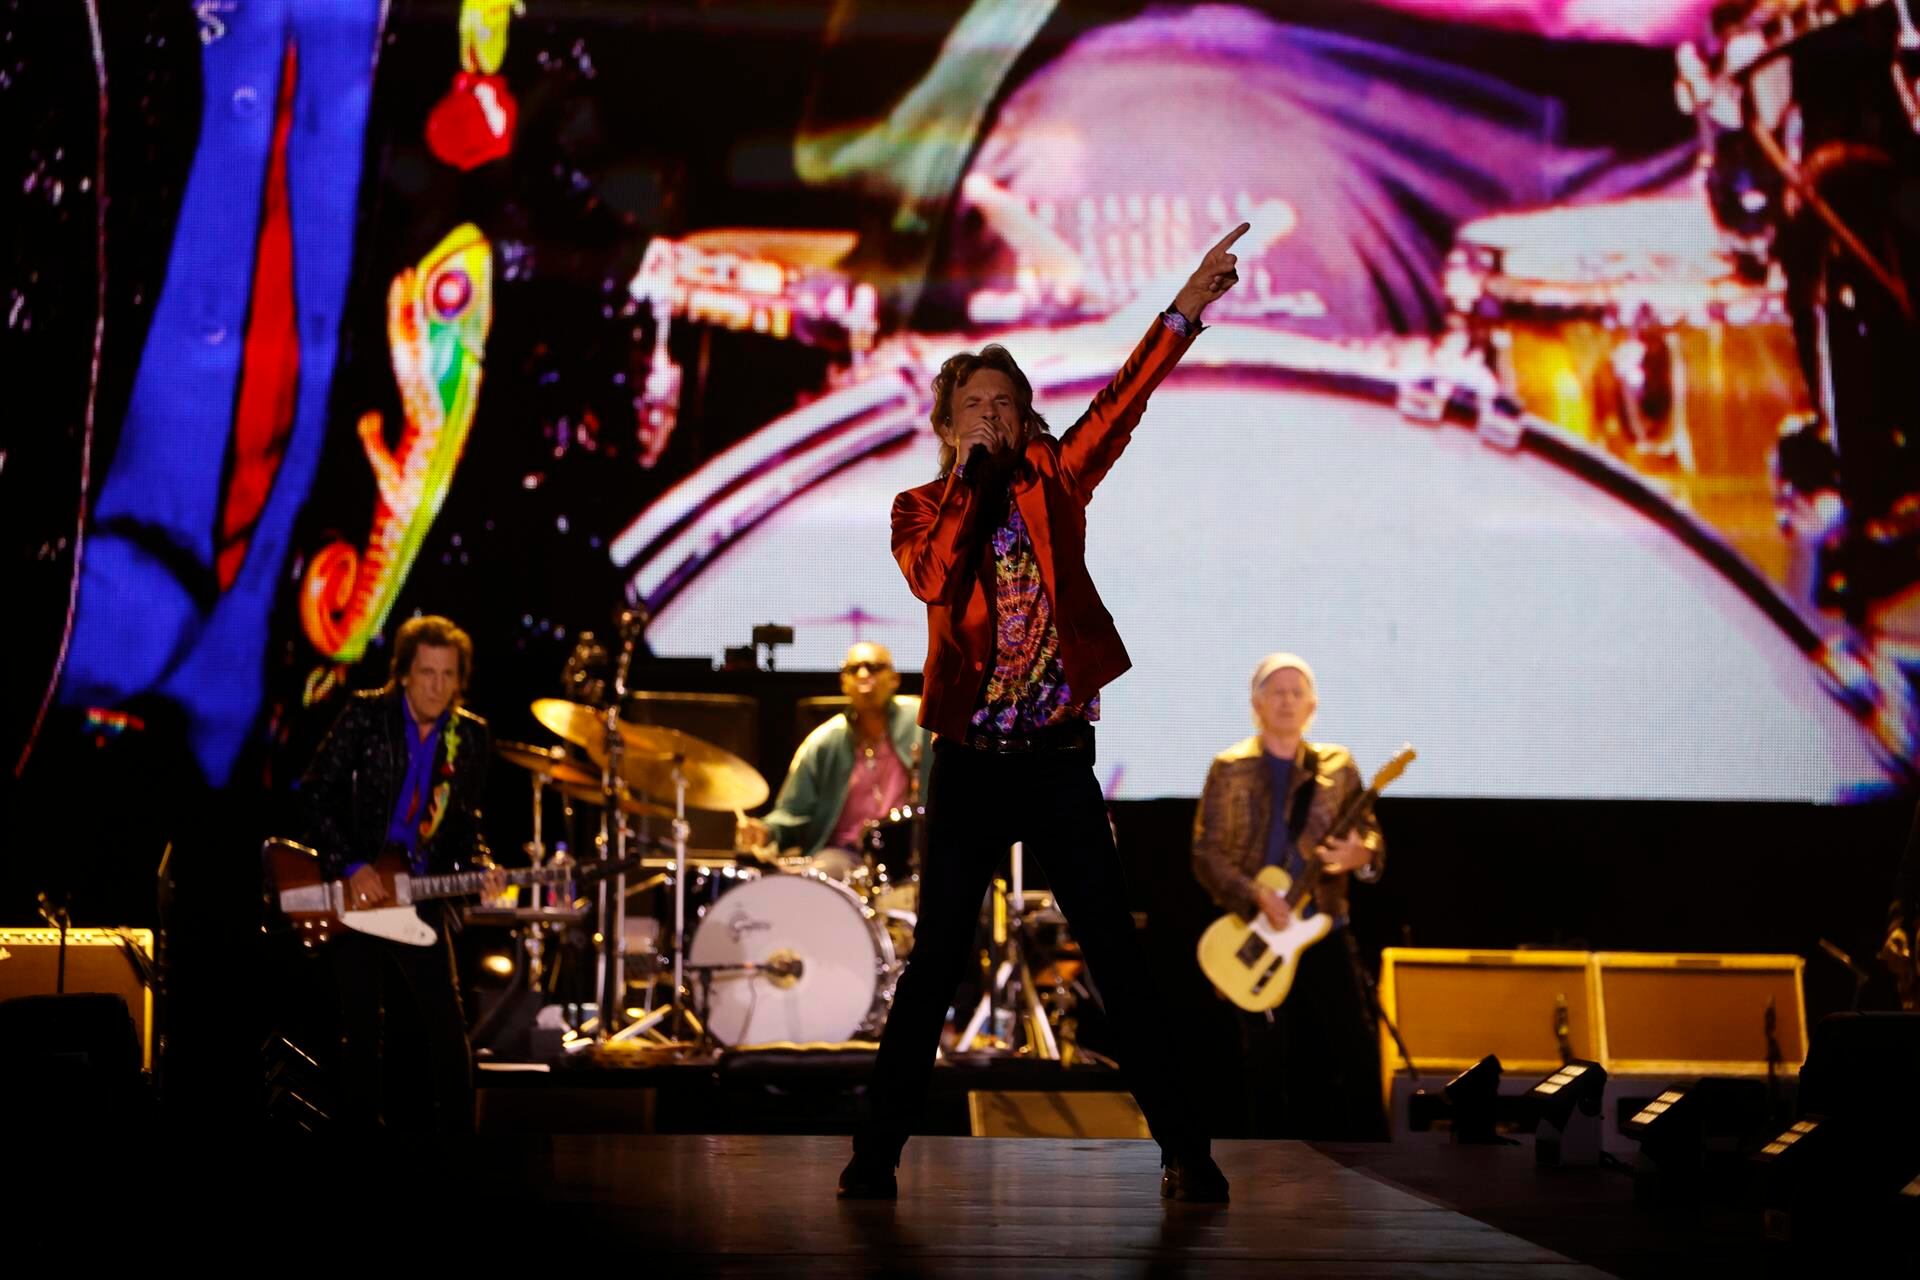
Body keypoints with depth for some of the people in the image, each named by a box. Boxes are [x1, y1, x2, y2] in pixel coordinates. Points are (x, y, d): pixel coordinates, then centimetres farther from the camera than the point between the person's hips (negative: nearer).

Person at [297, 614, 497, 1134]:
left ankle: (457, 1131, 8)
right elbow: (316, 792, -8)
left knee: (448, 1028, -2)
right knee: (363, 1029, 1)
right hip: (353, 890, -2)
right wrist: (351, 866, -16)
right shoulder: (365, 715, -7)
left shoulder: (472, 737, 4)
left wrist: (477, 866, -6)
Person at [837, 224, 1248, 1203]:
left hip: (1060, 764, 1)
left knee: (1119, 963, 1)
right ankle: (875, 1151, 9)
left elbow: (1117, 409, -7)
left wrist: (1181, 314, -18)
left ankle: (1183, 1149, 5)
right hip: (970, 766, -1)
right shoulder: (918, 509, 4)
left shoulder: (1052, 486, 7)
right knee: (934, 965, 1)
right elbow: (936, 580, -17)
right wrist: (971, 474, -13)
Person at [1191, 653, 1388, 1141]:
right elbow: (1207, 854, -4)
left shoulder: (1336, 764, 8)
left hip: (1325, 930, 1)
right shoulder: (1229, 768, 1)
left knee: (1356, 1052, -4)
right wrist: (1256, 898, -18)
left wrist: (1361, 854, -17)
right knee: (1271, 1063, 2)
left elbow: (1371, 836, 7)